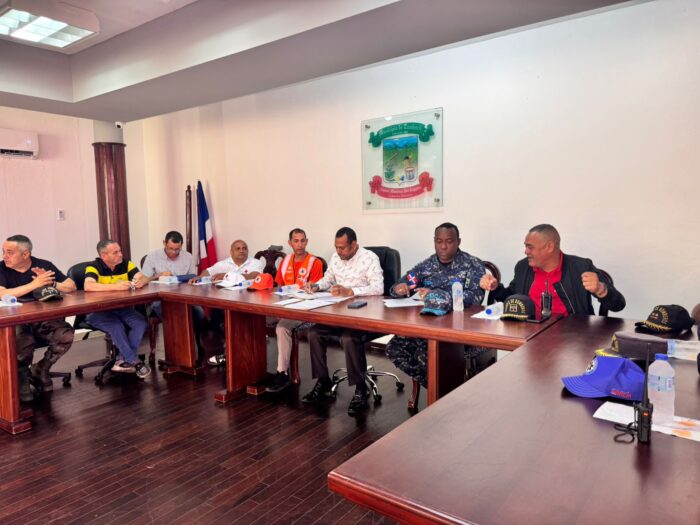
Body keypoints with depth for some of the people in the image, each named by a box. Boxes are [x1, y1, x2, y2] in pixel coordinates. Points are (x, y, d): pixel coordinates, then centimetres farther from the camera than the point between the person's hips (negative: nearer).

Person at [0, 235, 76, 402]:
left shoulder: (44, 265, 1)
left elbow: (72, 287, 2)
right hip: (15, 321, -2)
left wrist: (52, 283, -17)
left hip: (44, 319, 2)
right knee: (23, 343, -33)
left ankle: (41, 368, 5)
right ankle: (21, 377, 1)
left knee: (66, 336, -26)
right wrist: (34, 284, -25)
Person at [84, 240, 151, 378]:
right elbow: (88, 286, -32)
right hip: (97, 311, -4)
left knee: (141, 323, -21)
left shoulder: (126, 264, 2)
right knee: (116, 326, -33)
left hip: (121, 308, 5)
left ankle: (123, 360, -15)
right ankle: (134, 361, -20)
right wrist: (115, 286, -38)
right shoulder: (94, 267, -13)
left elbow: (144, 278, -7)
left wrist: (141, 281, -32)